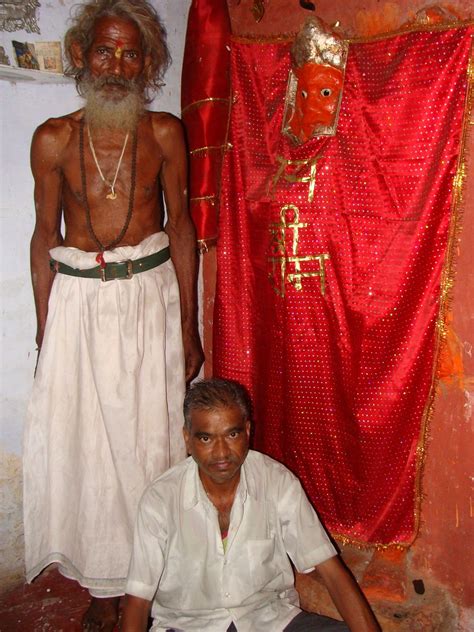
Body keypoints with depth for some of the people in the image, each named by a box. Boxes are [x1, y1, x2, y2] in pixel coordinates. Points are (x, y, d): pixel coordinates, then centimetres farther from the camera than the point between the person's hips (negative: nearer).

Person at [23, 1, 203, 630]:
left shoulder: (164, 132, -1)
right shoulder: (53, 138, -1)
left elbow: (180, 225, 2)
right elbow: (45, 235, 4)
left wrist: (187, 323, -1)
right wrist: (45, 329, 2)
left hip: (152, 294, 0)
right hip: (80, 300, 1)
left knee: (152, 435, 7)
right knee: (86, 440, 6)